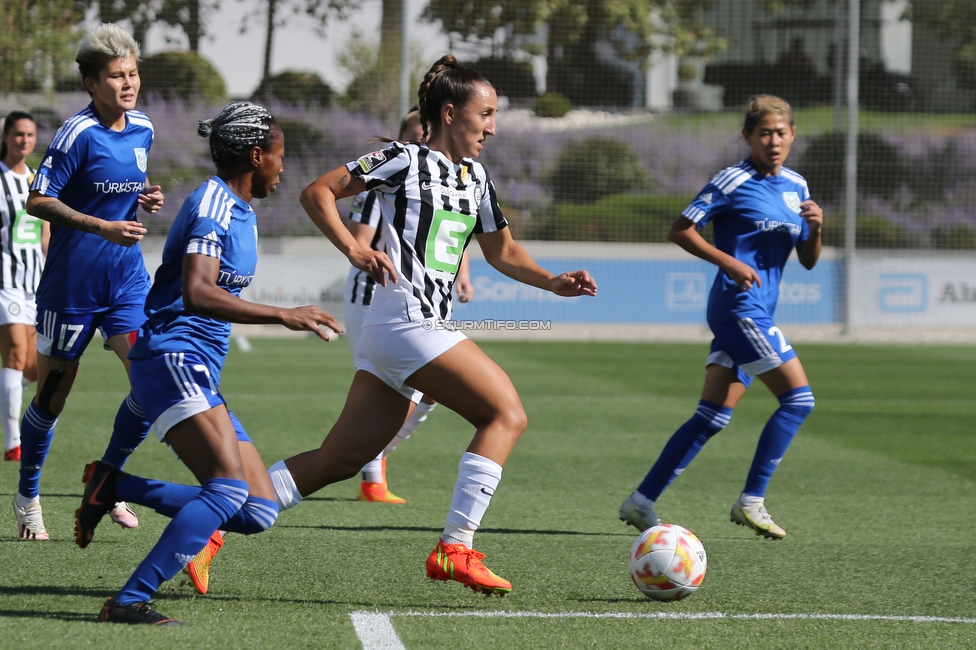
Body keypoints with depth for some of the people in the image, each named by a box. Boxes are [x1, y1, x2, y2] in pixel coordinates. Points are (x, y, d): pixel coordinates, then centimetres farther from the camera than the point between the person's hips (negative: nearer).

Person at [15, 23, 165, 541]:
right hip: (71, 281, -6)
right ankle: (27, 497, 24)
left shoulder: (142, 129, 6)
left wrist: (148, 197, 1)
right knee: (52, 396, 4)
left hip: (127, 278, 6)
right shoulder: (78, 133, -15)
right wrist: (103, 227, -25)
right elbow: (38, 202, -17)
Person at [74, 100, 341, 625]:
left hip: (201, 372, 10)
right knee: (230, 487, -27)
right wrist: (282, 315, -29)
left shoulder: (240, 210, 19)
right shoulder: (213, 203, -12)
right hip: (171, 357, -10)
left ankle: (112, 486, 9)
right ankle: (129, 602, -28)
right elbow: (196, 293, -27)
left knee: (258, 513, 1)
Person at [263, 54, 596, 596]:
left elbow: (502, 252, 28)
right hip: (407, 322, -9)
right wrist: (355, 251, -15)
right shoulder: (406, 160, -4)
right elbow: (317, 193, -3)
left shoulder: (474, 176, 20)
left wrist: (555, 283, 12)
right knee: (506, 413, -12)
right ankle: (454, 548, -14)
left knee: (341, 460, 6)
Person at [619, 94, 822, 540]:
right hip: (739, 306, -8)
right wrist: (730, 262, -17)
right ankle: (751, 501, -8)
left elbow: (808, 261, 18)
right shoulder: (734, 182, -7)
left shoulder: (796, 186, 15)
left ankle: (642, 502, 8)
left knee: (712, 417, 6)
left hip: (756, 312, 8)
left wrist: (814, 228, -2)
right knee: (798, 398, -12)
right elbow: (680, 231, -8)